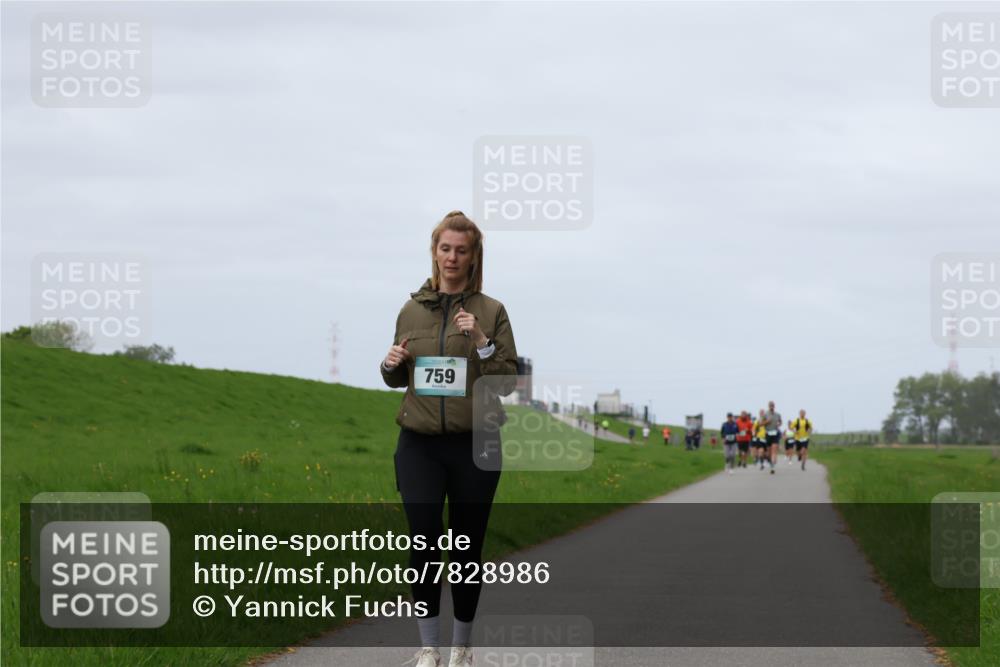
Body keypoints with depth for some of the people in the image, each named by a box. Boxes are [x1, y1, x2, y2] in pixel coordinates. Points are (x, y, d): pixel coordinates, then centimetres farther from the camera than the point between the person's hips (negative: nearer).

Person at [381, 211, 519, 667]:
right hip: (419, 445, 1)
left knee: (467, 550, 4)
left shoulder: (490, 312, 0)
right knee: (424, 544, -8)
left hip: (474, 445, -1)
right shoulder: (412, 310, 8)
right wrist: (392, 365, -4)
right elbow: (397, 380, 18)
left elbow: (508, 381, -4)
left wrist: (482, 342, -18)